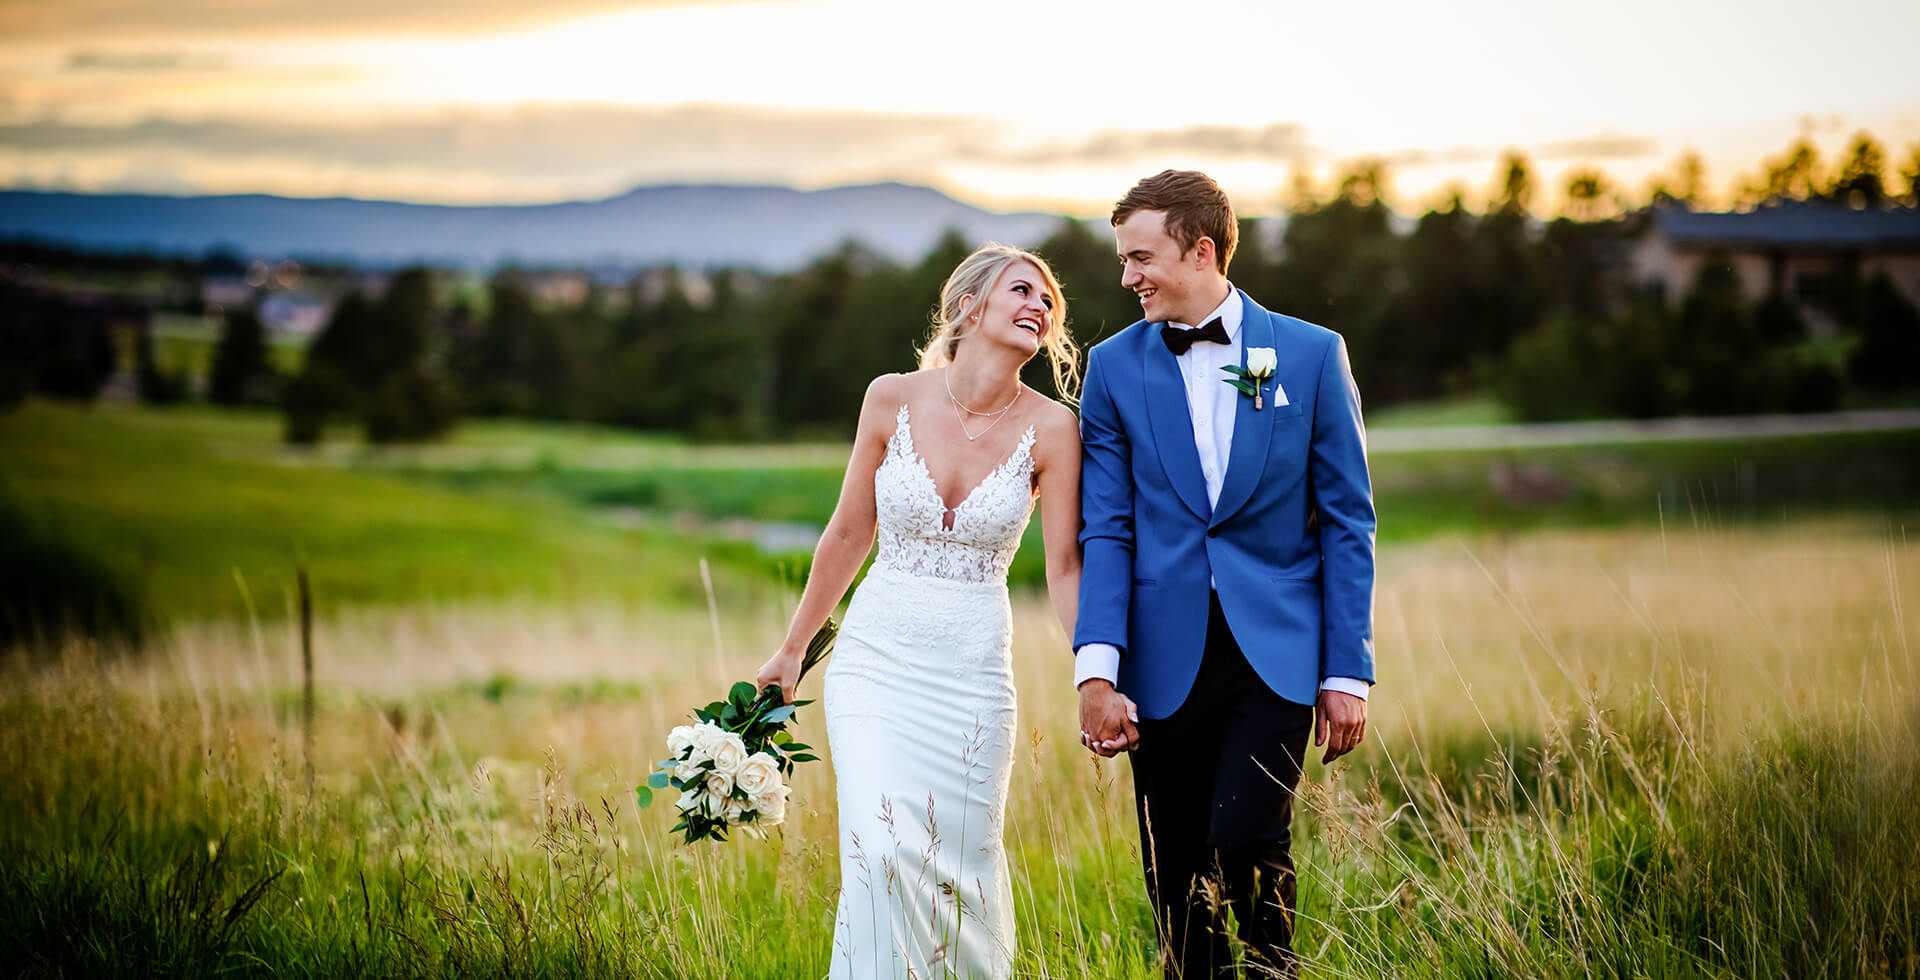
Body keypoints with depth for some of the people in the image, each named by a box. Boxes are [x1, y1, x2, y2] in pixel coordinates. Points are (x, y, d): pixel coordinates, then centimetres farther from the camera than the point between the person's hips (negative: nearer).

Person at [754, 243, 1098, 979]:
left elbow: (1065, 568, -3)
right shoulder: (893, 399, -4)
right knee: (881, 854, -17)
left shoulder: (1050, 428, -5)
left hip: (975, 670, 0)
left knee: (961, 869, 4)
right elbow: (848, 536, 7)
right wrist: (792, 651, 14)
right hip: (876, 659, 0)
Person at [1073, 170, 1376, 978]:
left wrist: (1348, 670, -1)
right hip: (1167, 659, 2)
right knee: (1176, 882, 3)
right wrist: (1098, 670, -10)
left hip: (1275, 650, -2)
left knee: (1244, 841, -18)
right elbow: (1106, 532, 2)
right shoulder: (1115, 366, 6)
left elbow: (1346, 523, 3)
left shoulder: (1311, 354, 3)